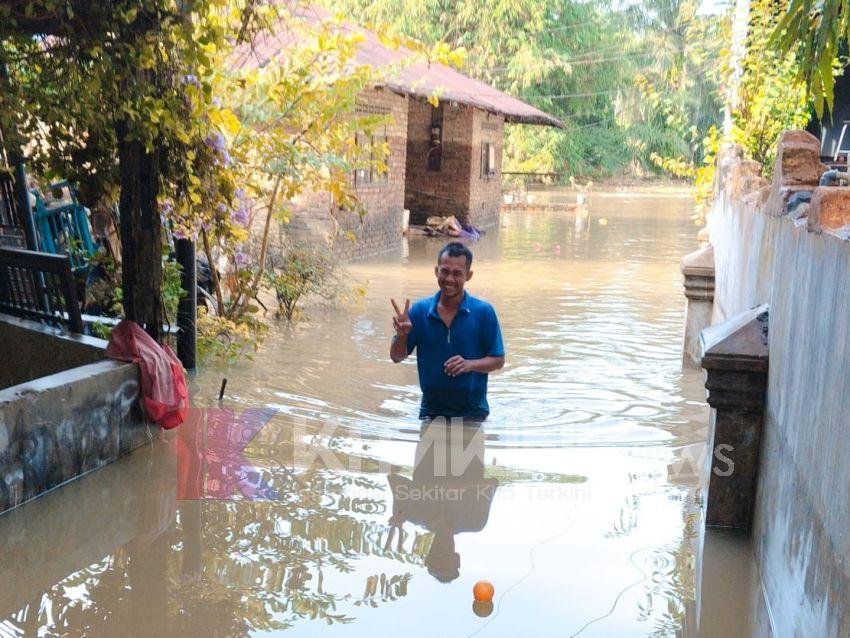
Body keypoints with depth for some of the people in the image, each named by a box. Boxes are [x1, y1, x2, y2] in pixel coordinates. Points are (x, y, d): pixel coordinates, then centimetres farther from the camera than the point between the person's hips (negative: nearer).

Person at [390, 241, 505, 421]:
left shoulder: (483, 312, -8)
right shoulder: (420, 310, -3)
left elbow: (498, 360, -3)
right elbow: (397, 357, 1)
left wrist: (470, 364, -21)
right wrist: (402, 335, -20)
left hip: (472, 411, -2)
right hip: (430, 410, 2)